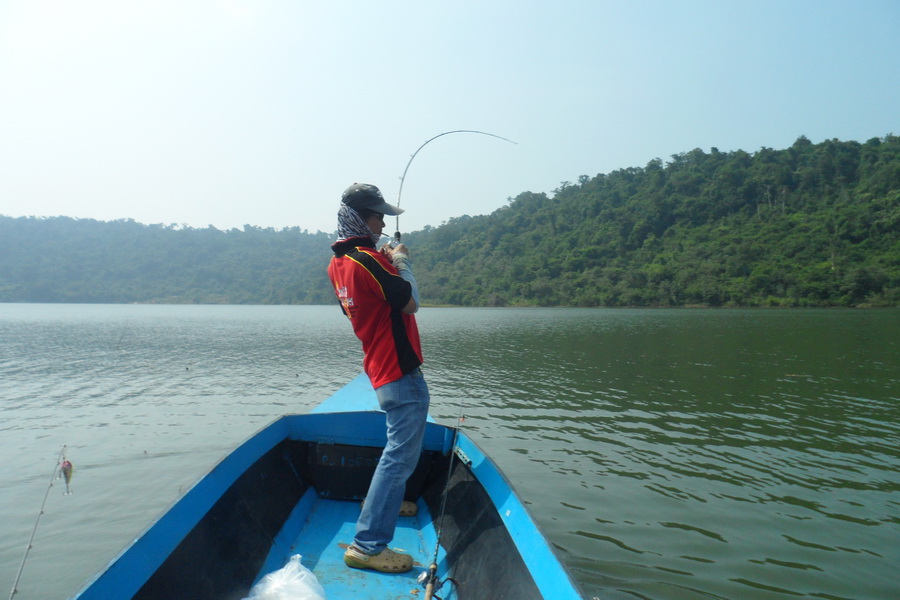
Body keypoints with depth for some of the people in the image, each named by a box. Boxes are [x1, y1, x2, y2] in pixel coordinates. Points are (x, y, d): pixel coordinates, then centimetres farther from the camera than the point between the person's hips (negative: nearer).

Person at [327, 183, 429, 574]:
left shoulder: (337, 263, 8)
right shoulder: (366, 260, -21)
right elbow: (411, 303, -15)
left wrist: (388, 262, 13)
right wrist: (402, 262, -2)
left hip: (380, 366, 10)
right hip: (399, 371, -10)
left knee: (400, 444, 29)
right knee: (401, 453, -5)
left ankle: (385, 500, 46)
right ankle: (367, 545, -1)